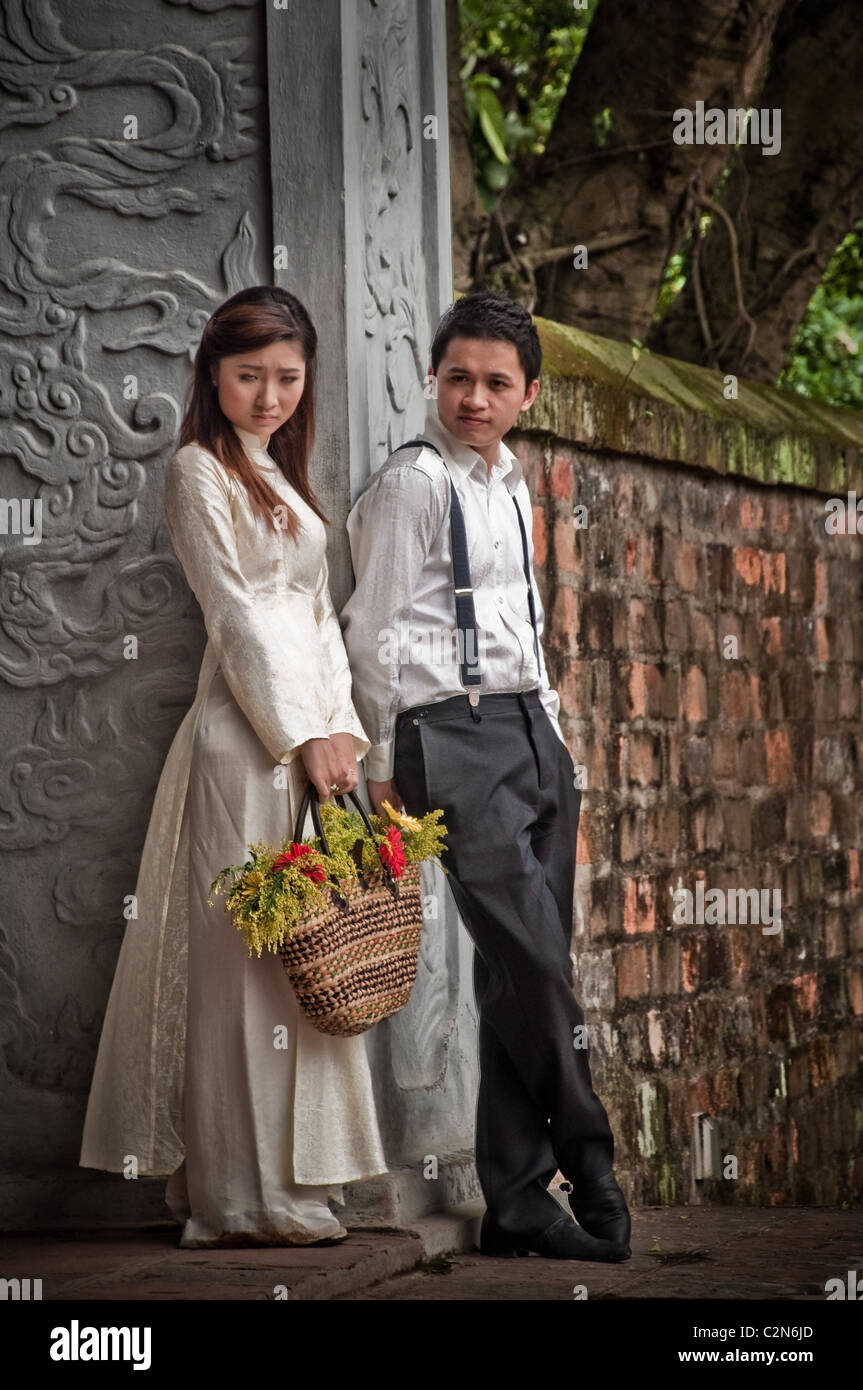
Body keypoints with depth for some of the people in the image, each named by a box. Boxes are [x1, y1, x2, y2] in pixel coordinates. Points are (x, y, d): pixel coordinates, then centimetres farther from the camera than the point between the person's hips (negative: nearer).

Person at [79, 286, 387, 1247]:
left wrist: (342, 729, 8)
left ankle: (282, 1188, 10)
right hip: (246, 733, -8)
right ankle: (243, 1198, -7)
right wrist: (302, 734, -13)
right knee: (248, 950, -8)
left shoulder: (278, 479, 23)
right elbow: (237, 614, -10)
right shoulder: (201, 470, -3)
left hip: (305, 731, 8)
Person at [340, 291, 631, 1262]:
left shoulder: (510, 487, 20)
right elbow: (378, 633, -7)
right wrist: (387, 766, -10)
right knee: (532, 961, -14)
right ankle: (590, 1169, -2)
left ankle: (517, 1200, 8)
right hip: (455, 736, -8)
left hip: (532, 731, 8)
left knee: (522, 975, 5)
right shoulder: (412, 483, -4)